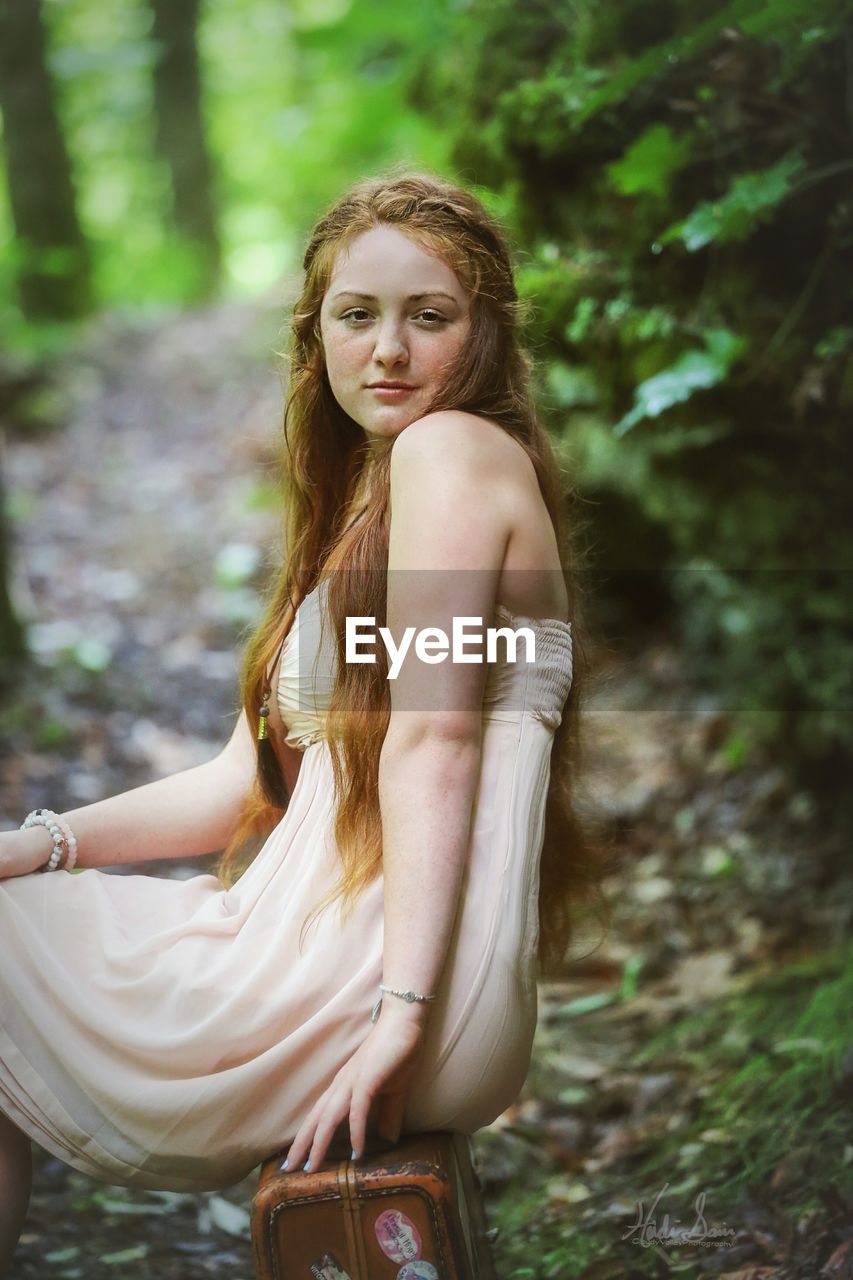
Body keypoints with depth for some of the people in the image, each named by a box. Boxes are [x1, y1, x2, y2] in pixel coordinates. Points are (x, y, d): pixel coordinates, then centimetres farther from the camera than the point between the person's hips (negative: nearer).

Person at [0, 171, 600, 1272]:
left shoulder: (452, 447, -7)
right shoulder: (354, 504, 21)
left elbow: (433, 741, -17)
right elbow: (252, 777, 16)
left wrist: (399, 1013, -22)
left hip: (375, 971, -9)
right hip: (320, 930, 9)